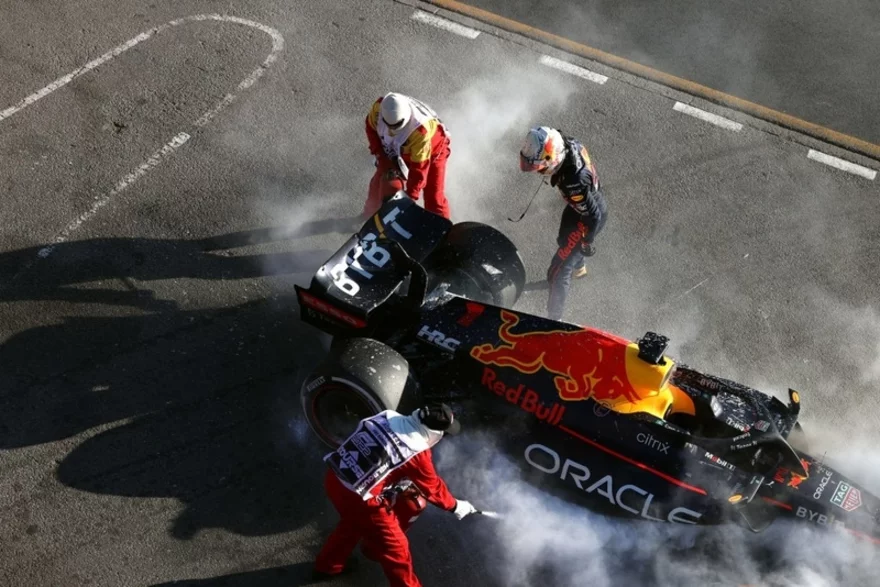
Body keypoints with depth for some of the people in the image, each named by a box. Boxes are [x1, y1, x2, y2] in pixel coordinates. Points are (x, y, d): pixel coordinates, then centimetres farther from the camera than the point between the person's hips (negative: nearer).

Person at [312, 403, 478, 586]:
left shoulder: (387, 417, 0)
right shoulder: (416, 453, -14)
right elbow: (432, 487, 3)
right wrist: (456, 506, 19)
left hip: (335, 478, 8)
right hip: (357, 497, -8)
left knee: (353, 522, 36)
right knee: (395, 549, 11)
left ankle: (327, 566, 57)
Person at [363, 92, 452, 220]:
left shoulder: (420, 132, -47)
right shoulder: (379, 106, -32)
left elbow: (419, 168, -40)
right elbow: (371, 127, -9)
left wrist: (410, 197, -37)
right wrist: (381, 157, -16)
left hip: (432, 150, -5)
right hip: (400, 150, 5)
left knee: (434, 199, -11)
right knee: (380, 181, 13)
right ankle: (371, 212, 41)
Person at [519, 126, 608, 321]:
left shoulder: (573, 182, -45)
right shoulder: (569, 144, -23)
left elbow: (592, 216, -31)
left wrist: (586, 242, -13)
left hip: (588, 218, -9)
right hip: (589, 202, 9)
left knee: (558, 273, 1)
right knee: (564, 239, 37)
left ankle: (554, 319, 20)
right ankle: (579, 267, 70)